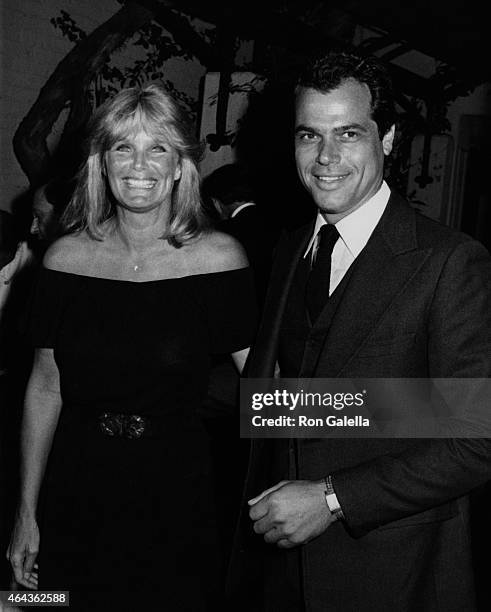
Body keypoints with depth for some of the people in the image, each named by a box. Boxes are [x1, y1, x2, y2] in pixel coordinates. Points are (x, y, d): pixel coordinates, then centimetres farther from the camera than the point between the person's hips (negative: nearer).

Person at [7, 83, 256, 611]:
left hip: (176, 508, -2)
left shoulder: (218, 258, -10)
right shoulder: (67, 258, -3)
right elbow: (45, 389, 3)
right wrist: (27, 512, 5)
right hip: (75, 507, 2)